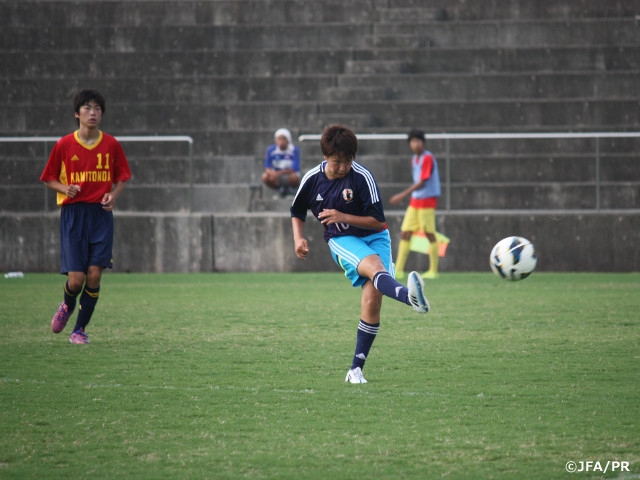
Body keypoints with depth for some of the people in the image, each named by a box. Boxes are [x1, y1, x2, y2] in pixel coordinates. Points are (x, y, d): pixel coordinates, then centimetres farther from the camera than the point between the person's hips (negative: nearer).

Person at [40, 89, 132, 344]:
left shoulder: (111, 145, 3)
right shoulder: (64, 145, -1)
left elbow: (121, 178, 12)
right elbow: (50, 179, 7)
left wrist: (113, 195, -8)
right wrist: (65, 188, -14)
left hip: (101, 214, 1)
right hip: (73, 213, -1)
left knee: (94, 274, -6)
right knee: (76, 278, -8)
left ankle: (80, 330, 9)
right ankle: (67, 305, 29)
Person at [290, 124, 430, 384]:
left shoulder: (362, 177, -14)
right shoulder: (312, 179, -4)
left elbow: (380, 222, -13)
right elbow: (297, 213, 16)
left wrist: (342, 217, -21)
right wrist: (298, 238, -2)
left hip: (373, 236, 0)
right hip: (342, 241, 0)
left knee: (373, 298, -16)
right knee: (374, 265, -34)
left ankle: (356, 369, -5)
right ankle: (409, 296, -69)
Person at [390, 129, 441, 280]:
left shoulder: (428, 158, -13)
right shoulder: (414, 159, 12)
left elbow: (422, 182, -18)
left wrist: (403, 195, -21)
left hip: (427, 200, -8)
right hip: (415, 200, 8)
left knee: (429, 234, -3)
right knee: (405, 233, 3)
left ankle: (433, 270, 5)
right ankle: (399, 270, 4)